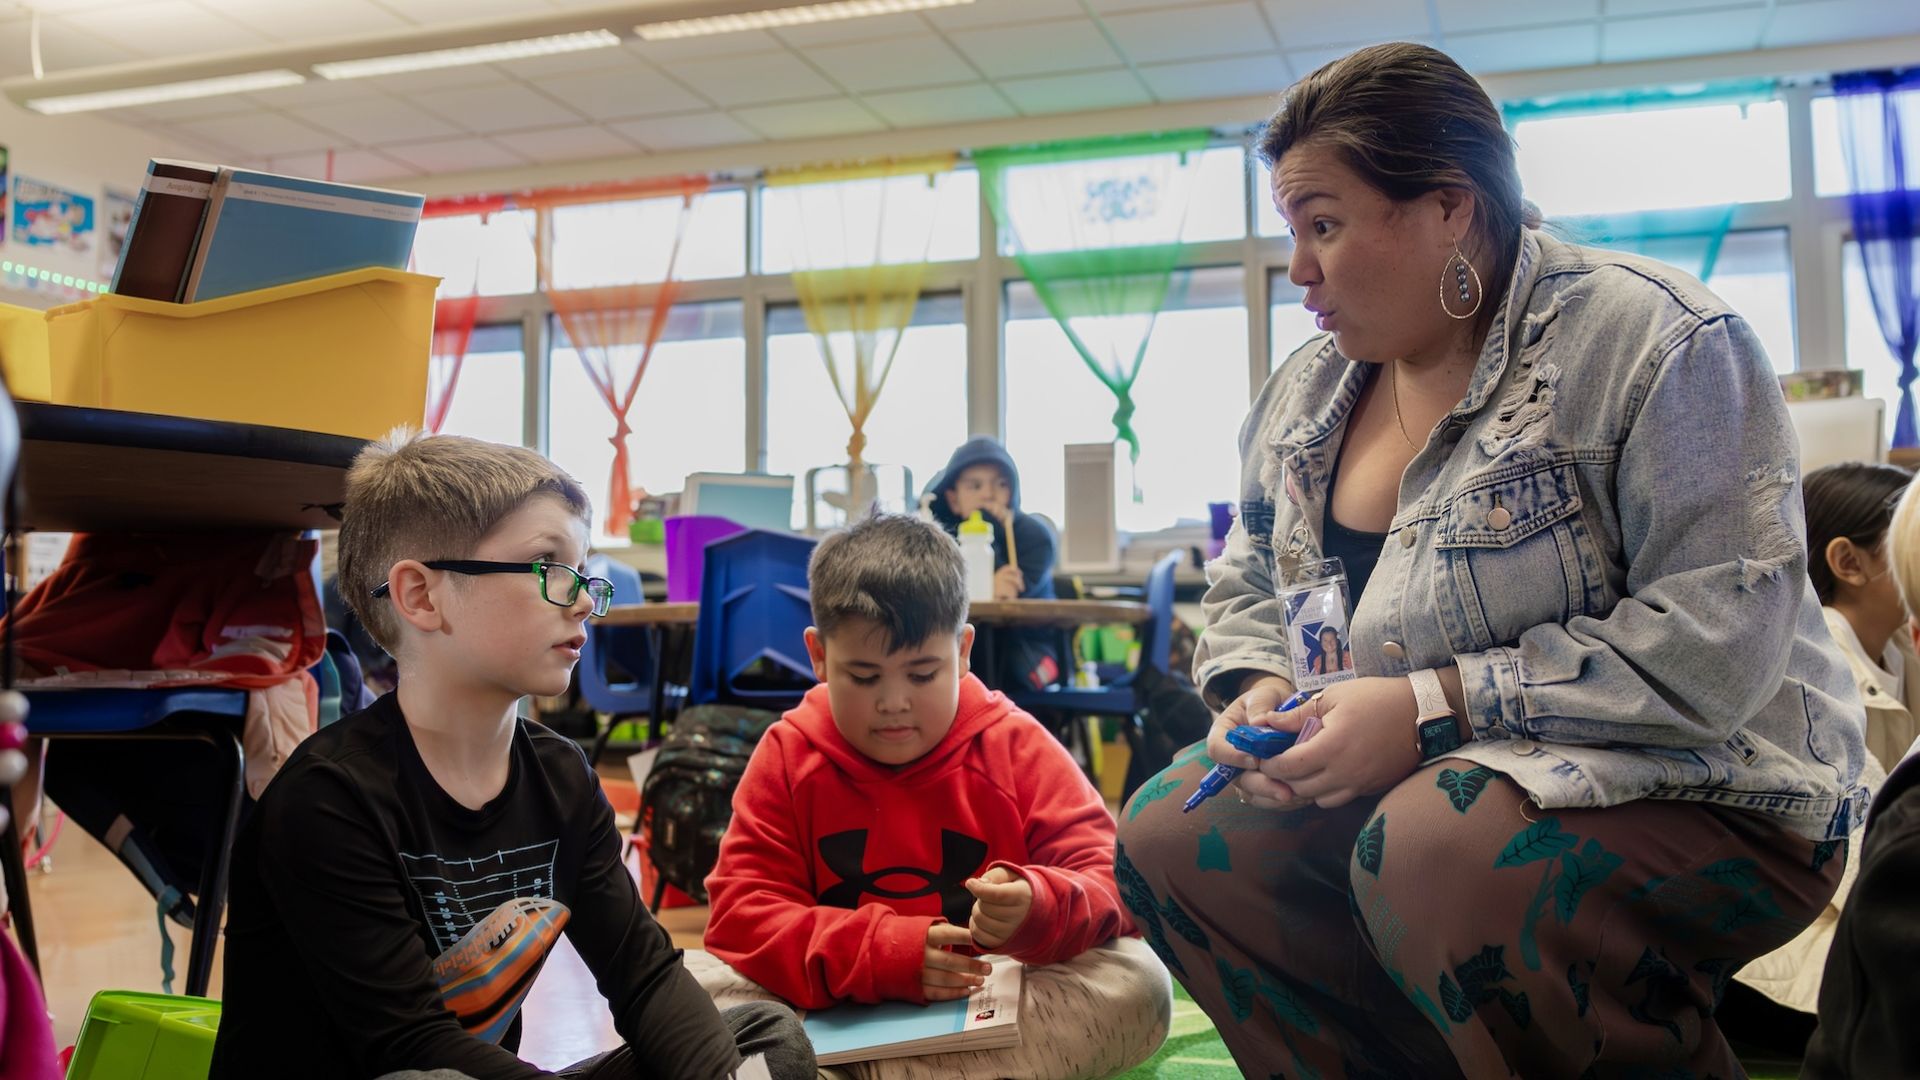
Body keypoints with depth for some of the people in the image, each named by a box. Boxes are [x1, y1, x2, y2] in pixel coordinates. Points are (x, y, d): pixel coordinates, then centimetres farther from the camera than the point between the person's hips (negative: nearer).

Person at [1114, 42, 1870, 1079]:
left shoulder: (1652, 341, -15)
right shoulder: (1309, 388, 7)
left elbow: (1716, 647, -23)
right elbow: (1249, 582, 20)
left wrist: (1431, 707, -24)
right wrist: (1255, 688, -4)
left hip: (1695, 790, -6)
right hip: (1423, 777, 7)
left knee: (1436, 848, -36)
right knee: (1167, 834, -9)